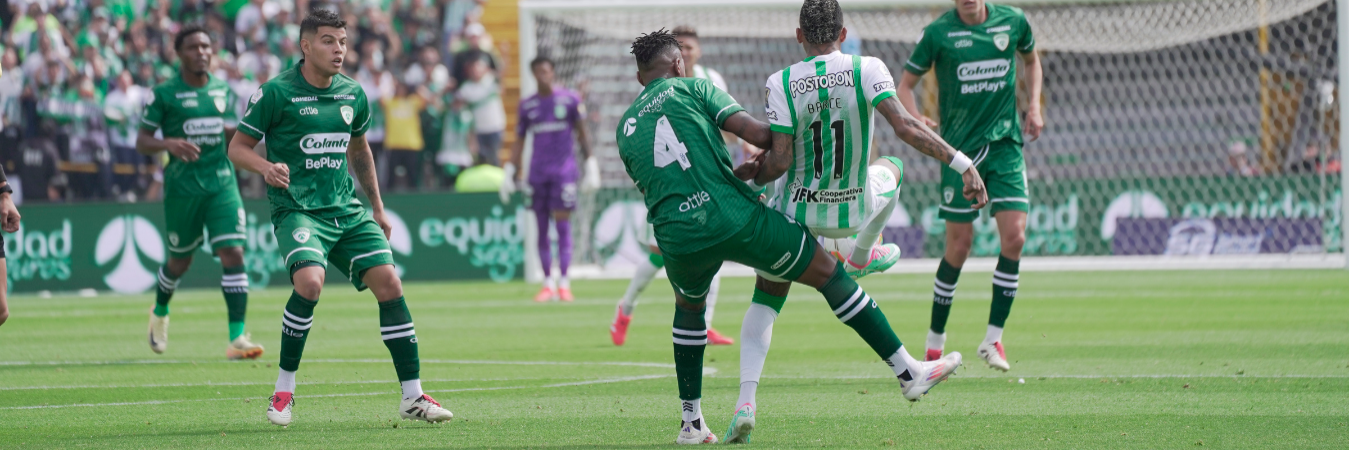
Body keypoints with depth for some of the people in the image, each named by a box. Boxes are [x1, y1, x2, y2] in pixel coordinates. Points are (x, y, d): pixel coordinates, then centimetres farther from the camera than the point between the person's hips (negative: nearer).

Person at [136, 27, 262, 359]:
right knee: (180, 260, 11)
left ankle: (237, 338, -15)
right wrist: (169, 144, -24)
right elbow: (142, 142, -4)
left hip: (222, 183, 3)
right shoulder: (163, 94, -3)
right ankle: (160, 313, 43)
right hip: (182, 185, -3)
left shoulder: (224, 91, 10)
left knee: (233, 254, -13)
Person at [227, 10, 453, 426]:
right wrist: (267, 167, -21)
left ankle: (412, 396, 1)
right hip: (297, 209, -5)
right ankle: (283, 389, -12)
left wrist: (377, 207, 28)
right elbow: (237, 147, -1)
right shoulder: (276, 92, -6)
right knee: (309, 282, -29)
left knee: (389, 283, -7)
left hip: (346, 210, 6)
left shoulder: (353, 94, 10)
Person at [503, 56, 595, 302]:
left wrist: (591, 165, -1)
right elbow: (519, 141, 16)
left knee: (562, 224, -7)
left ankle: (564, 283, -6)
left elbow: (582, 134, 5)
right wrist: (509, 172, 11)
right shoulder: (527, 105, 10)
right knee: (542, 227, 3)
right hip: (538, 171, 3)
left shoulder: (570, 99, 2)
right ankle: (548, 283, 8)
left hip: (564, 169, -3)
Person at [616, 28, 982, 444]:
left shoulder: (625, 129, 19)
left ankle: (690, 423, 30)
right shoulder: (690, 89, 8)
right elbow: (757, 132, -4)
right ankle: (909, 372, 11)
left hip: (679, 239, 4)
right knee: (829, 273, 11)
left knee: (689, 307, 35)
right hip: (735, 218, -4)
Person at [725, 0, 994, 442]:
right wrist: (960, 161, -18)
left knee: (765, 301, 14)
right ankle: (861, 256, 51)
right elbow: (904, 126, -23)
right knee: (891, 167, 33)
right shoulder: (867, 70, -14)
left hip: (796, 211, 0)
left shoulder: (781, 83, -14)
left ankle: (746, 402, -4)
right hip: (853, 212, 0)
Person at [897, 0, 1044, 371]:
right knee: (959, 247, -1)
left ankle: (993, 339, -2)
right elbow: (905, 83, 2)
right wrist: (916, 120, -17)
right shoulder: (938, 33, -5)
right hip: (960, 148, -2)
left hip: (1006, 145, 2)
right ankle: (935, 340, 17)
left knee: (1014, 238, -11)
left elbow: (1031, 60, 23)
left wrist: (1033, 105, 10)